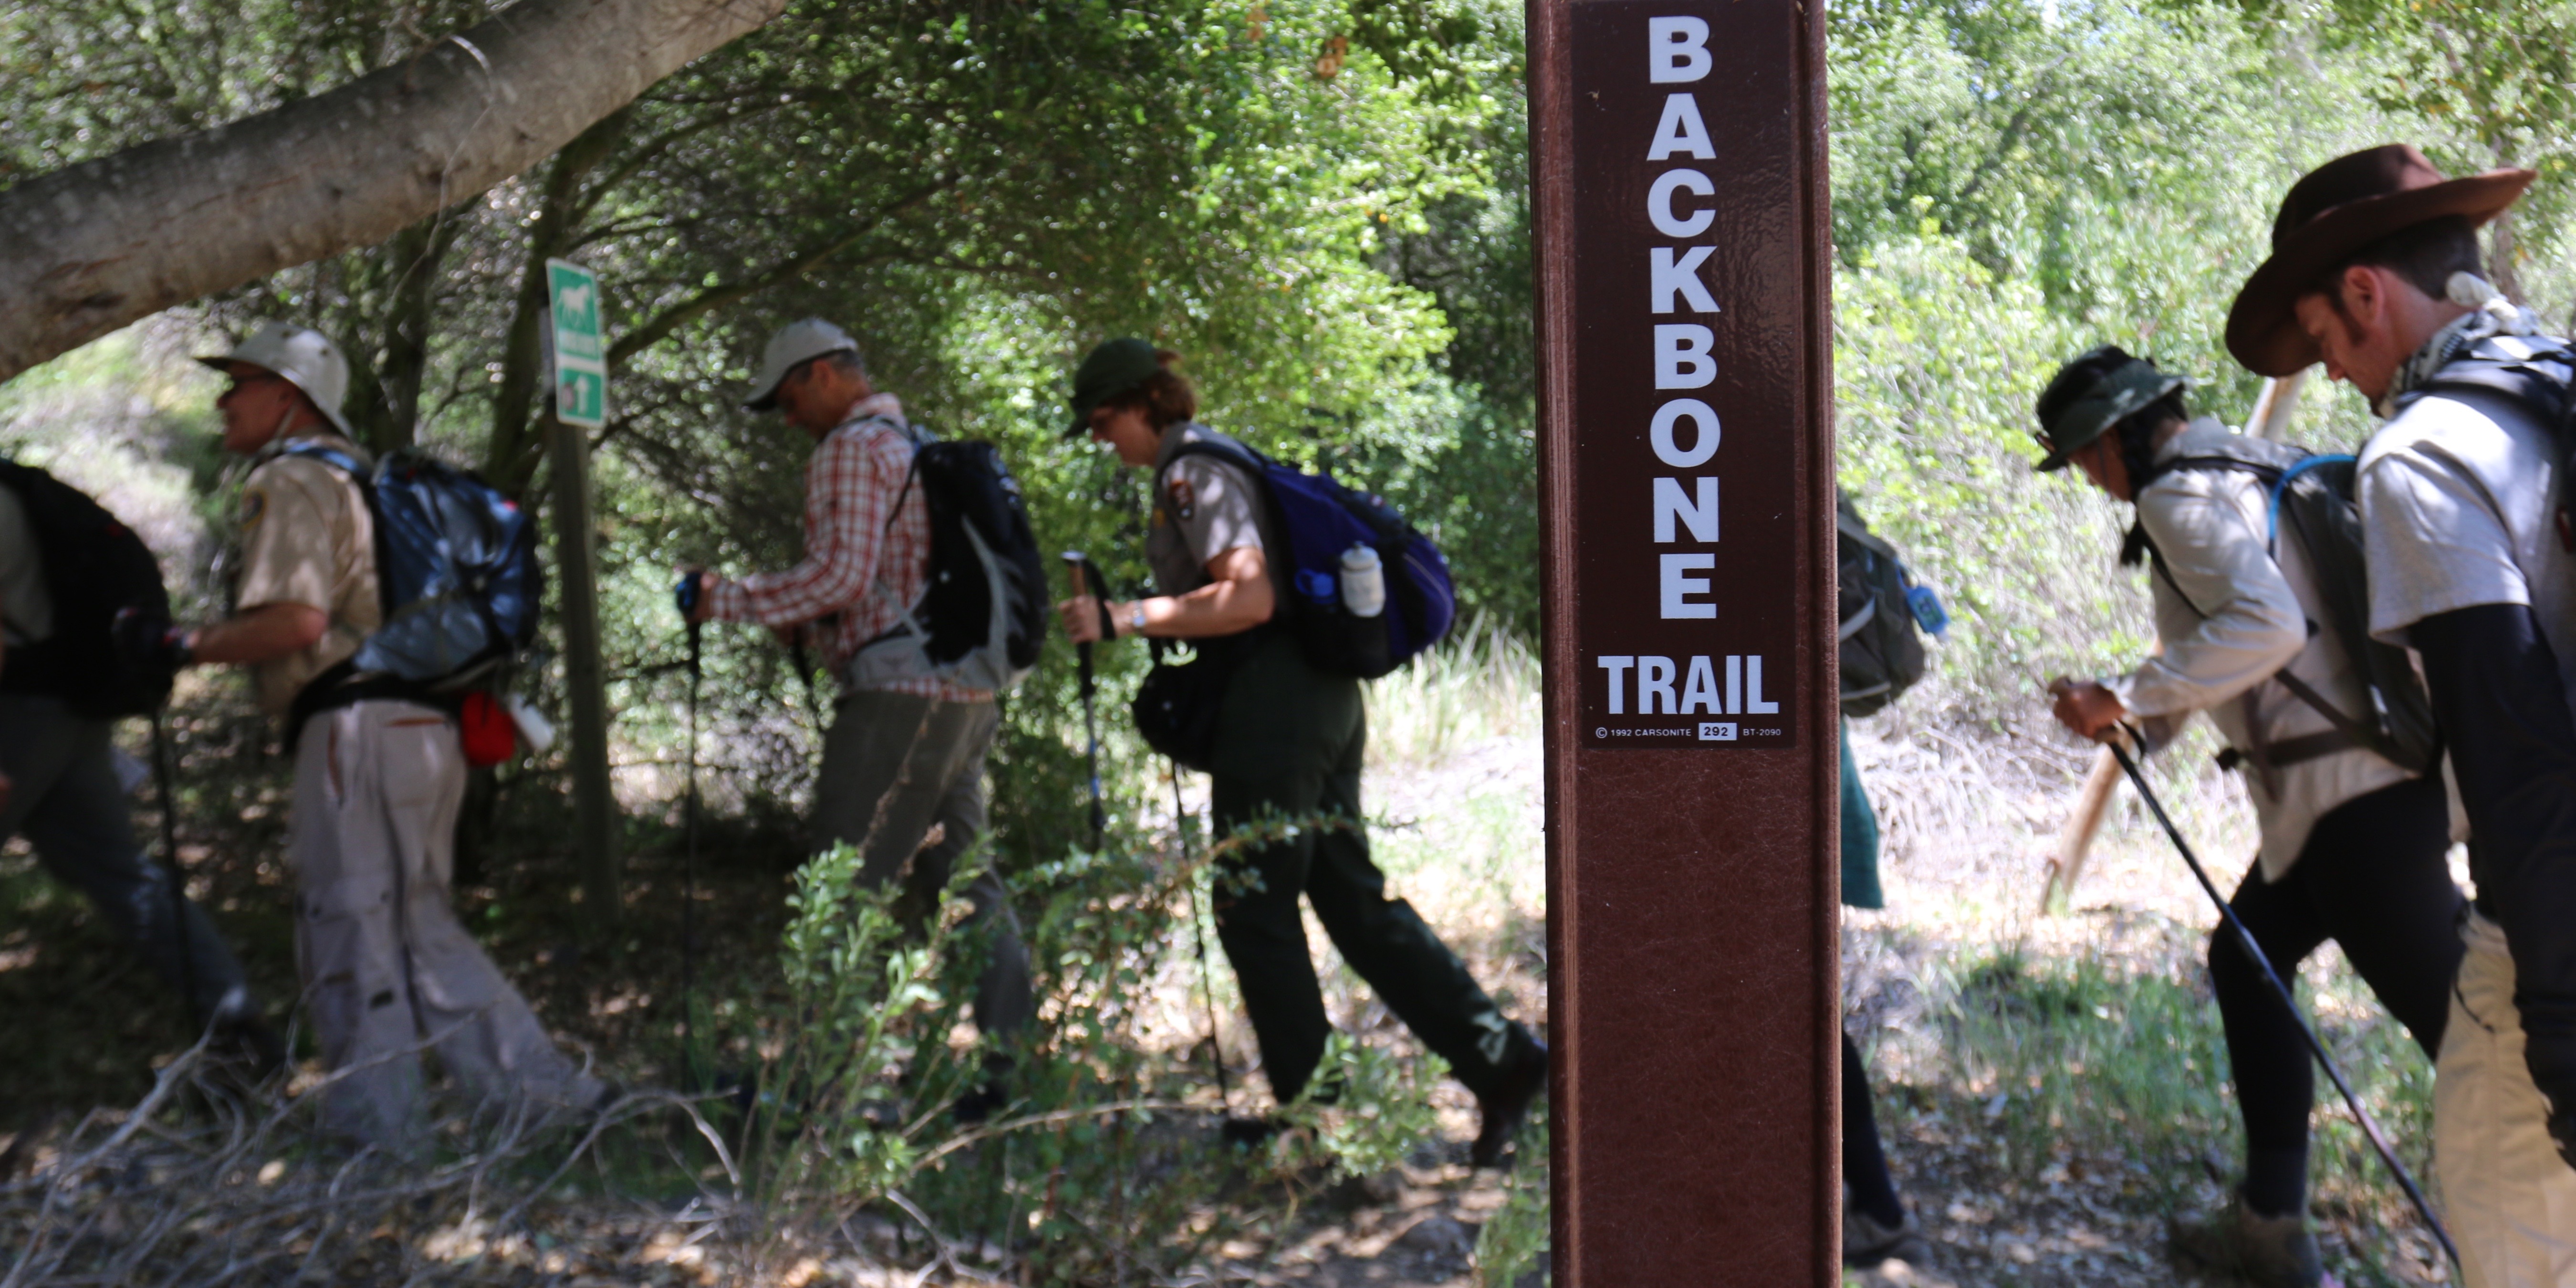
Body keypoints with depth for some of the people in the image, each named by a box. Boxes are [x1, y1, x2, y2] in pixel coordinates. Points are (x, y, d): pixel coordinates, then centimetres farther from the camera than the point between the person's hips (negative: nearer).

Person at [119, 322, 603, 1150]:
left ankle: (373, 1125, 8)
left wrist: (179, 647, -9)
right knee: (418, 926, 15)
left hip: (360, 729, -10)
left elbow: (296, 620, -20)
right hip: (423, 728, 10)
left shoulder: (289, 481, -6)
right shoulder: (357, 478, 24)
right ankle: (539, 1087, 14)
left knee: (352, 929, 0)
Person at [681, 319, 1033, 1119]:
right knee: (965, 882, 12)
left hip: (898, 695, -9)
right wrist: (808, 626, 21)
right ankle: (1009, 1067, 13)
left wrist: (727, 601, -9)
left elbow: (842, 576, -18)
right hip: (966, 697, 9)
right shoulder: (923, 447, 21)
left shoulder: (850, 450, -7)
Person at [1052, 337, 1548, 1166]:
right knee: (1352, 896, 11)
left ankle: (1305, 1105, 11)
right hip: (1324, 694, 10)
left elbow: (1249, 598, -22)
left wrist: (1123, 620, -21)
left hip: (1275, 704, -10)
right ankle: (1500, 1055, 7)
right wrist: (1143, 621, 23)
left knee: (1253, 910, 2)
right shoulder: (1218, 461, 20)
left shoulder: (1191, 473, -10)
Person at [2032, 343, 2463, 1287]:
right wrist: (2145, 721, 16)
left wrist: (2125, 698, -18)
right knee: (2247, 957, 18)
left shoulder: (2180, 494, -11)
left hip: (2353, 795, -11)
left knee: (2448, 1010, -6)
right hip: (2371, 777, 11)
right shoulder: (2246, 468, 19)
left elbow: (2263, 624, -26)